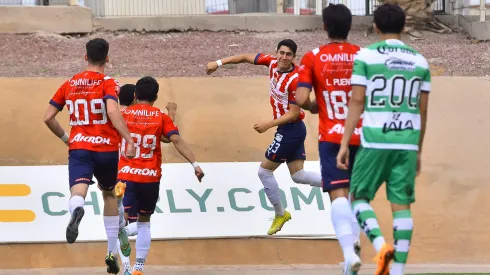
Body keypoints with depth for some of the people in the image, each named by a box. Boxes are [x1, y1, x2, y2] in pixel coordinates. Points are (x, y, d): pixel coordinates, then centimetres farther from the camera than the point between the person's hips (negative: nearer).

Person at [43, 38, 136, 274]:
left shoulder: (69, 84, 10)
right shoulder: (108, 83, -3)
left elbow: (48, 118, 10)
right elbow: (112, 111, -22)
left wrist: (65, 138, 24)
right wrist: (129, 140, -24)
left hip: (78, 148, 1)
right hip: (106, 148, -1)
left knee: (78, 191, -18)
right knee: (110, 194, 22)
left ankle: (76, 210, -58)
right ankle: (112, 252, 24)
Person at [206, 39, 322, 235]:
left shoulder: (295, 80, -24)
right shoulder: (272, 63, -2)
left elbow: (293, 114, -20)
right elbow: (247, 57, 9)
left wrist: (269, 125, -23)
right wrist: (219, 63, 6)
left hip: (290, 129, -8)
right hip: (292, 130, 8)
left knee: (265, 171, 2)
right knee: (298, 175, 9)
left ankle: (280, 214, 14)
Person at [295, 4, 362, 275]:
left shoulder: (313, 58, -4)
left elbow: (301, 100, -10)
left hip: (331, 137, -2)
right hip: (360, 136, 2)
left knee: (338, 194, -8)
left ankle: (349, 252, -24)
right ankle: (354, 240, 17)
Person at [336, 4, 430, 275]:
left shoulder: (366, 56, -2)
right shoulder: (419, 61, 10)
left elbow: (357, 102, -6)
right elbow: (422, 110, 12)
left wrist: (344, 144, -2)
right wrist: (418, 151, 21)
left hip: (375, 141, -3)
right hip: (407, 143, 3)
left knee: (360, 196, 10)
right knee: (402, 205, 4)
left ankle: (381, 245, -14)